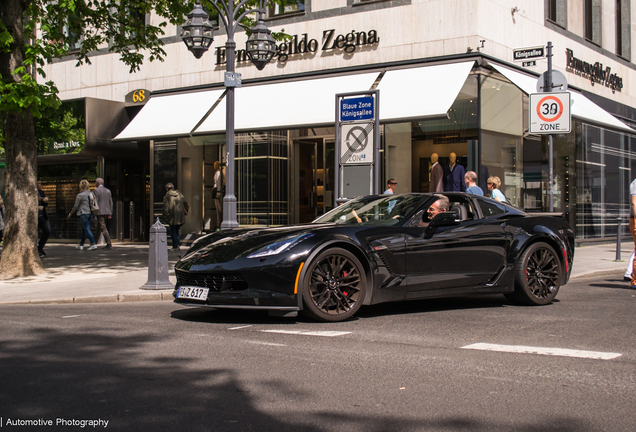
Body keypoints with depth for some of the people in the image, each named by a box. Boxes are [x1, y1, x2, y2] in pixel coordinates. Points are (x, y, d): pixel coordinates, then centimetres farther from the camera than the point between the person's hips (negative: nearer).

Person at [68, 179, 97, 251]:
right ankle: (81, 245, 24)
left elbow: (75, 206, -5)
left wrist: (70, 214, 6)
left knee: (87, 229, -11)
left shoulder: (80, 195, -9)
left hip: (83, 213, -7)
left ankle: (93, 244, -21)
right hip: (90, 213, 7)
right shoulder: (90, 193, 10)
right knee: (84, 229, 16)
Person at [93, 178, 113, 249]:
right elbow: (111, 202, 11)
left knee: (103, 228, -8)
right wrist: (110, 213, 13)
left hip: (100, 212, -7)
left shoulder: (96, 190, -7)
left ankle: (109, 244, -13)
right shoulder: (108, 191, 13)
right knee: (99, 227, 16)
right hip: (107, 212, 7)